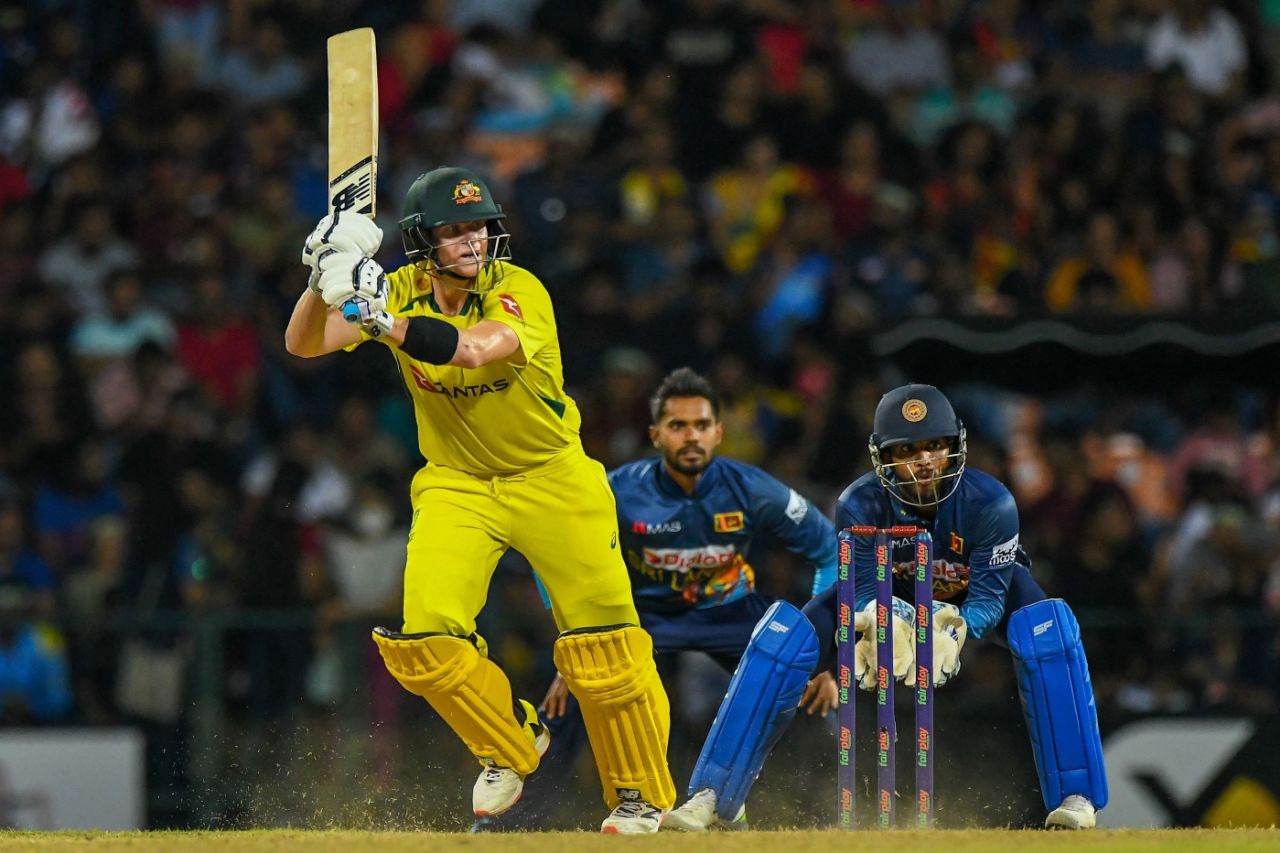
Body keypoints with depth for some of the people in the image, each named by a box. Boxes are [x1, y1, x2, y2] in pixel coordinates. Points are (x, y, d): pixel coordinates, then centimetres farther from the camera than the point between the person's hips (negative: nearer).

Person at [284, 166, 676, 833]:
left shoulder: (519, 291, -21)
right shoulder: (402, 293, -8)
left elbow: (470, 349, -40)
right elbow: (303, 345, -15)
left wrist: (382, 319, -52)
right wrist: (322, 284, -35)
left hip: (552, 478, -3)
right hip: (457, 484, 3)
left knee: (604, 647, -7)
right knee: (422, 639, -12)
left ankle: (640, 797, 11)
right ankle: (512, 744, 14)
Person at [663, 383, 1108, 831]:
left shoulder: (991, 502, -32)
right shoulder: (859, 505, -29)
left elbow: (988, 598, -31)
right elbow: (866, 595, -27)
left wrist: (951, 632, -53)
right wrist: (889, 629, -51)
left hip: (972, 606, -1)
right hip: (893, 598, 1)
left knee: (1047, 626, -34)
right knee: (784, 636, -22)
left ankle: (1075, 796, -29)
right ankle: (711, 796, -18)